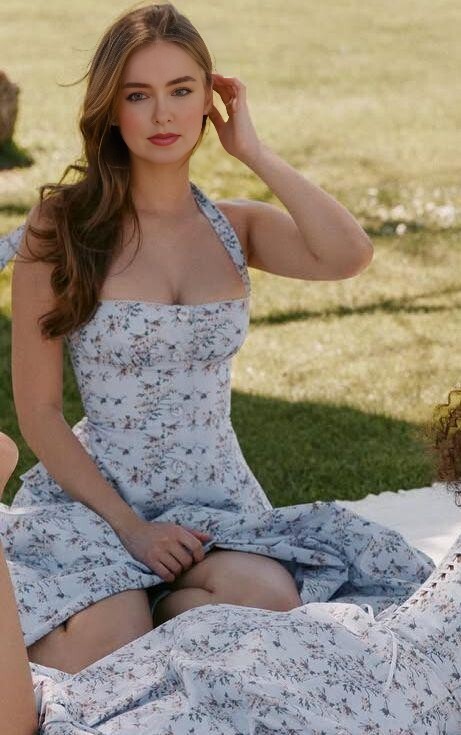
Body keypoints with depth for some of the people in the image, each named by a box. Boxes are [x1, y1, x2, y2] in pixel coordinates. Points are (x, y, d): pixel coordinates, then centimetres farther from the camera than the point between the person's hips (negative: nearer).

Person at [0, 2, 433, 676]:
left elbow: (349, 255, -17)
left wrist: (255, 152, -8)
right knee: (106, 662, -28)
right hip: (97, 494, -3)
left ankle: (155, 605, 1)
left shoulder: (235, 227, 6)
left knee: (268, 597, -28)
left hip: (218, 495, 3)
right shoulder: (60, 231, -4)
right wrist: (130, 526, -14)